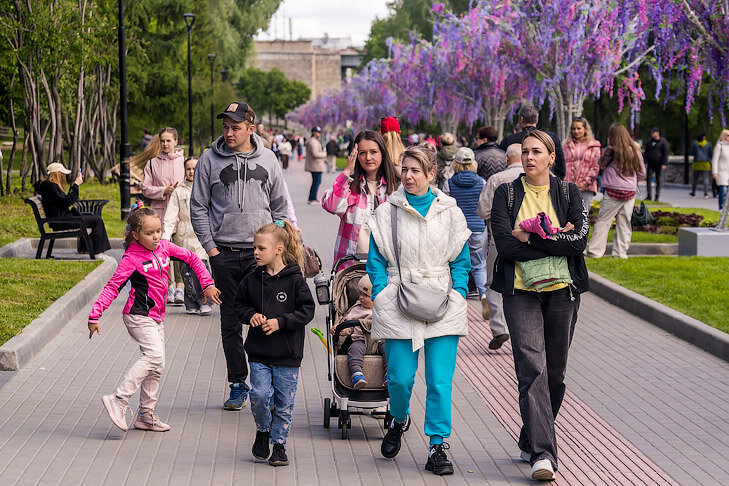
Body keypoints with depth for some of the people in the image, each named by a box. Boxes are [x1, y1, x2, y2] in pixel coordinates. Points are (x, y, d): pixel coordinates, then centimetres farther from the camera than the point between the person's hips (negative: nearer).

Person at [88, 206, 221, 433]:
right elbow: (112, 287, -14)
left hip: (156, 317, 8)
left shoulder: (164, 247, 6)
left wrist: (207, 285, 13)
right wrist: (95, 316, -19)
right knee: (155, 356, -24)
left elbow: (192, 259, 18)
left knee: (156, 366, 8)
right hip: (138, 316, -8)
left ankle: (146, 415, 16)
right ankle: (118, 401, -23)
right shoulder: (131, 259, -13)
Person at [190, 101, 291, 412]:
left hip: (260, 252, 0)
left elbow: (280, 207, 12)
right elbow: (198, 207, 5)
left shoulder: (267, 160, 6)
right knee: (230, 322, 5)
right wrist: (210, 246, -3)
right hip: (224, 253, 0)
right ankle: (238, 384, 13)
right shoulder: (210, 159, 2)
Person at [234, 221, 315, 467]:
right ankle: (263, 431, 18)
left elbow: (306, 311, -7)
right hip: (259, 353, 2)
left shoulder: (295, 280, -8)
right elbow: (239, 305, 15)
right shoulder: (252, 280, 2)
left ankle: (279, 443, 18)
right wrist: (250, 315, -6)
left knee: (284, 402, 4)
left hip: (287, 355, -2)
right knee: (260, 395, -9)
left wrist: (280, 322, -17)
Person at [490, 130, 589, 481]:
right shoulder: (506, 194, 4)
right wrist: (557, 242, -10)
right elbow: (505, 246, -8)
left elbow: (579, 241, -9)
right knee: (532, 369, -14)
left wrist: (530, 238, -12)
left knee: (555, 372, 8)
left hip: (562, 292, 2)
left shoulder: (568, 193, 6)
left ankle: (531, 442, 26)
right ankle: (542, 454, -20)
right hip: (521, 292, -2)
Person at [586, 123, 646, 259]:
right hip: (630, 192, 3)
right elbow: (642, 173, 11)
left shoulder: (611, 150, -8)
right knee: (624, 222, 10)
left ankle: (594, 251, 2)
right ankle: (620, 252, 12)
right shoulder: (635, 150, 3)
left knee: (603, 221, 3)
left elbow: (602, 164, 10)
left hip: (614, 192, -3)